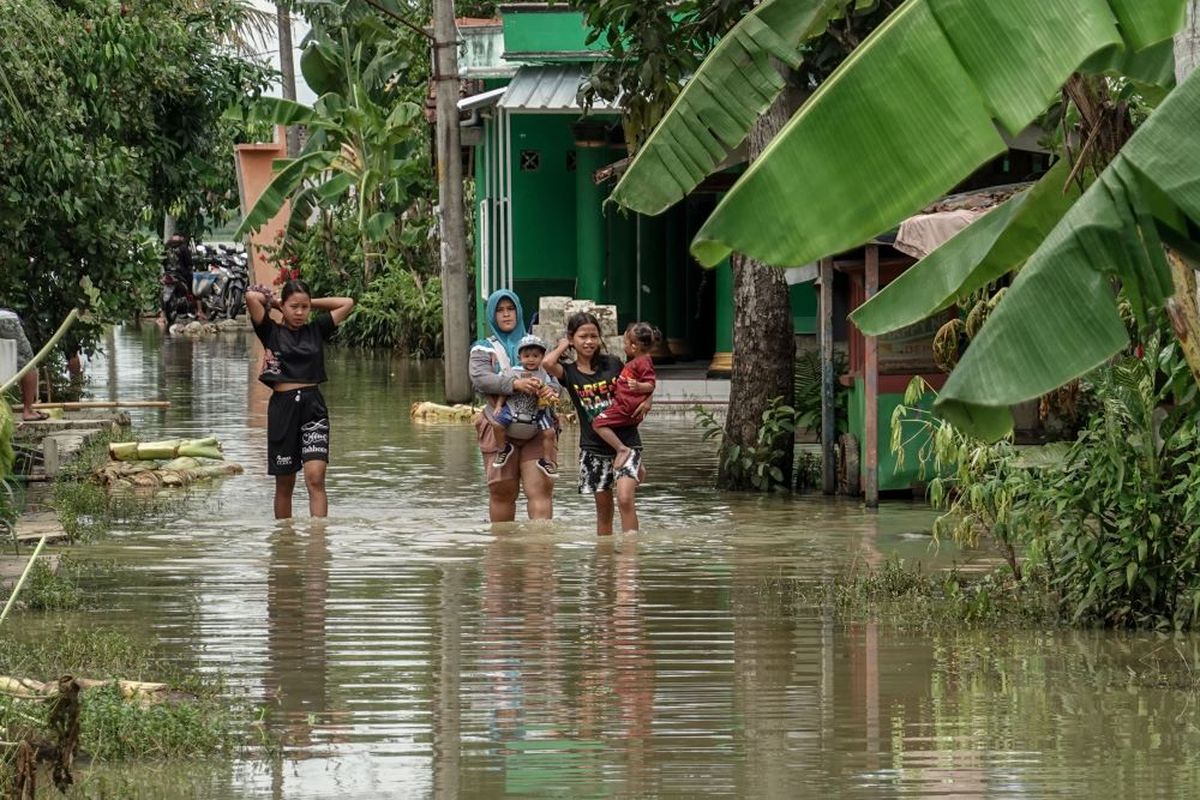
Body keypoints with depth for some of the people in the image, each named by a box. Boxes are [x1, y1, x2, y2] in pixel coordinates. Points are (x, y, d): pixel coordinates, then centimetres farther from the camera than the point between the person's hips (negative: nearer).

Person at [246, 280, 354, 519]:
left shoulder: (316, 330, 11)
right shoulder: (272, 332, 5)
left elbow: (347, 303, 14)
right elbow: (251, 297, -7)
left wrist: (311, 303, 14)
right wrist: (274, 302, 11)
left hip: (313, 407, 1)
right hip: (283, 407, -1)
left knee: (315, 478, -13)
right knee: (284, 484, 7)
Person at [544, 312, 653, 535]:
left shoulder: (613, 364, 1)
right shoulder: (569, 373, -1)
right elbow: (547, 363, -23)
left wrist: (646, 401, -2)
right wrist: (563, 347, -4)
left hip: (626, 441, -1)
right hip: (593, 447, 1)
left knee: (625, 499, -17)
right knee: (603, 509, 7)